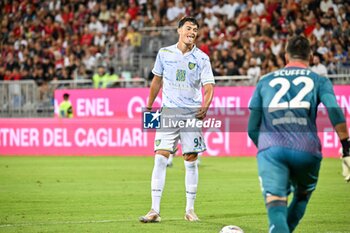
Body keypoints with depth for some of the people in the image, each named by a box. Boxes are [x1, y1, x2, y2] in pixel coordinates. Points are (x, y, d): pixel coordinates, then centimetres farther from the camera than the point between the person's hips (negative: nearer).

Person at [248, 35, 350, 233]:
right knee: (301, 197, 28)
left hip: (271, 150, 0)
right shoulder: (319, 81, 17)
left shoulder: (265, 81, 23)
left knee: (275, 205, -13)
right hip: (307, 150, 0)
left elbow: (252, 128, 21)